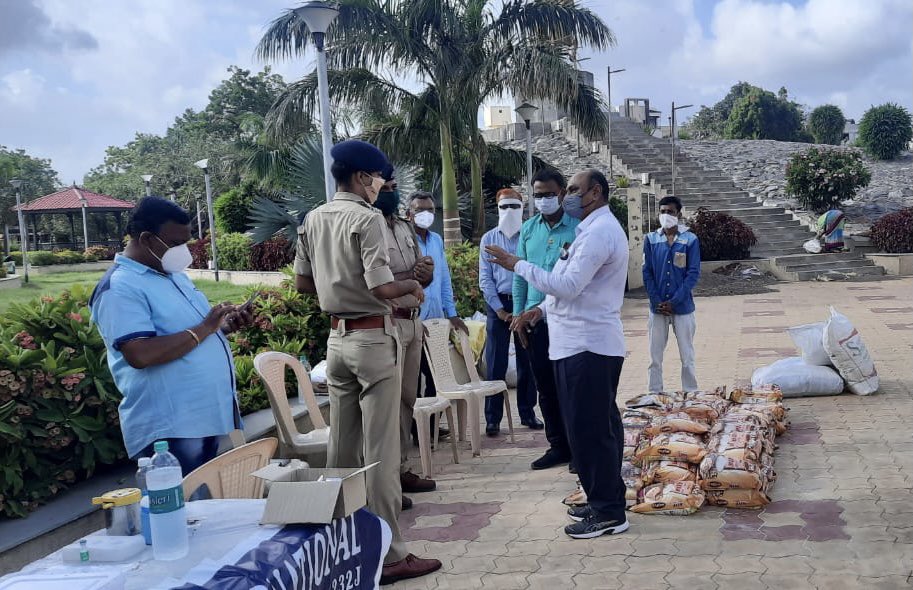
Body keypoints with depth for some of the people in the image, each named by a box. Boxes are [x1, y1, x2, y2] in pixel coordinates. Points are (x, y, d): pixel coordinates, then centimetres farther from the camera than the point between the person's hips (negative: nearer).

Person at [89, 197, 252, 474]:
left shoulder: (174, 274, 15)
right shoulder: (120, 288, -15)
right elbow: (140, 355, -27)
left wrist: (224, 326, 5)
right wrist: (204, 328, -20)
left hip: (210, 416, 9)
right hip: (170, 430, -9)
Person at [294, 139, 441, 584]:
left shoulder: (313, 220, 8)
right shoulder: (367, 219, -15)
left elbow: (302, 283, 14)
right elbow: (381, 288, -22)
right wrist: (411, 286, -3)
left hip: (337, 338, 8)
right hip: (372, 339, -8)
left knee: (342, 447, 14)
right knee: (381, 450, -3)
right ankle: (389, 556, 3)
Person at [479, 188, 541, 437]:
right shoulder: (489, 239, 6)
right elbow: (485, 278, 4)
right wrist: (500, 310, -4)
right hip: (498, 304, 0)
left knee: (527, 361, 7)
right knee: (495, 363, 0)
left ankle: (527, 412, 18)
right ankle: (493, 418, 6)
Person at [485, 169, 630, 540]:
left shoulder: (598, 232, -16)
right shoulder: (597, 228, 19)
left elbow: (568, 285, -23)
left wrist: (518, 265, -15)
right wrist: (542, 309, 12)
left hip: (587, 346, -11)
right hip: (589, 342, 11)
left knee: (588, 428, -6)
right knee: (600, 426, 15)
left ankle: (608, 513, 1)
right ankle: (605, 501, 25)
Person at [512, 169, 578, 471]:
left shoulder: (578, 227, -5)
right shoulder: (528, 229, 8)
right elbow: (520, 275, 11)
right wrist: (519, 315, 7)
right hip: (536, 318, 5)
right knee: (546, 387, 11)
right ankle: (558, 446, 23)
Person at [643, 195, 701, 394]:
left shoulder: (690, 240, -3)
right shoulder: (651, 240, 3)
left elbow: (693, 273, -6)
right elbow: (647, 273, 2)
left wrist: (674, 302, -12)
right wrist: (657, 302, -8)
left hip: (683, 307, -2)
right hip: (657, 308, 2)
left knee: (687, 356, 6)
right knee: (655, 357, 7)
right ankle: (654, 395, 16)